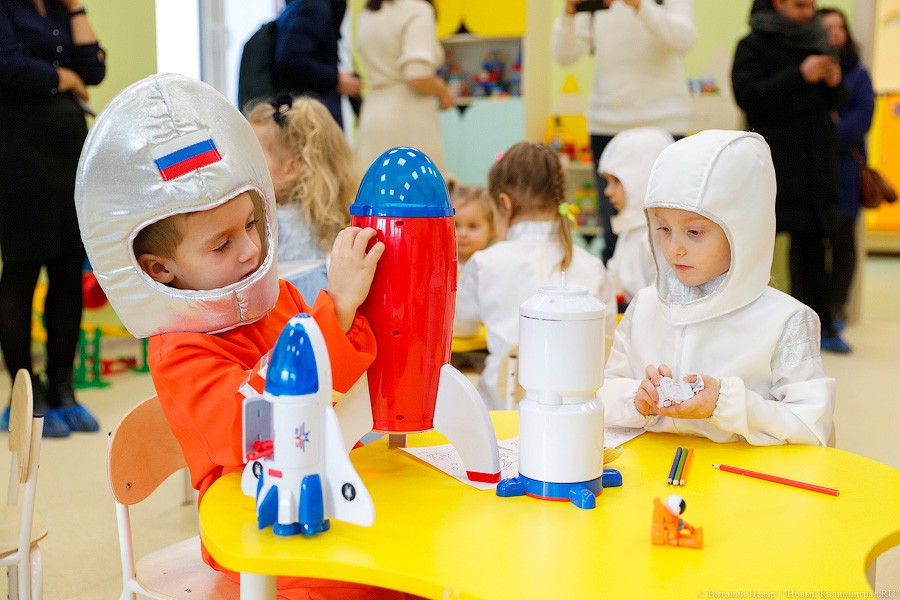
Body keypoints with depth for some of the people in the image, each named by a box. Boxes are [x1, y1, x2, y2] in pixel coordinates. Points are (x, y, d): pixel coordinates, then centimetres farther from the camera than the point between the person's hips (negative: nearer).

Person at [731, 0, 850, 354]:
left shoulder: (816, 43, 15)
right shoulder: (753, 46, -1)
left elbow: (836, 103, 19)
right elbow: (747, 96, -15)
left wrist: (835, 83, -4)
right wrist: (800, 76, -21)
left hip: (815, 162, 5)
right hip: (772, 162, -5)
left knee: (812, 244, 5)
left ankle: (819, 325, 9)